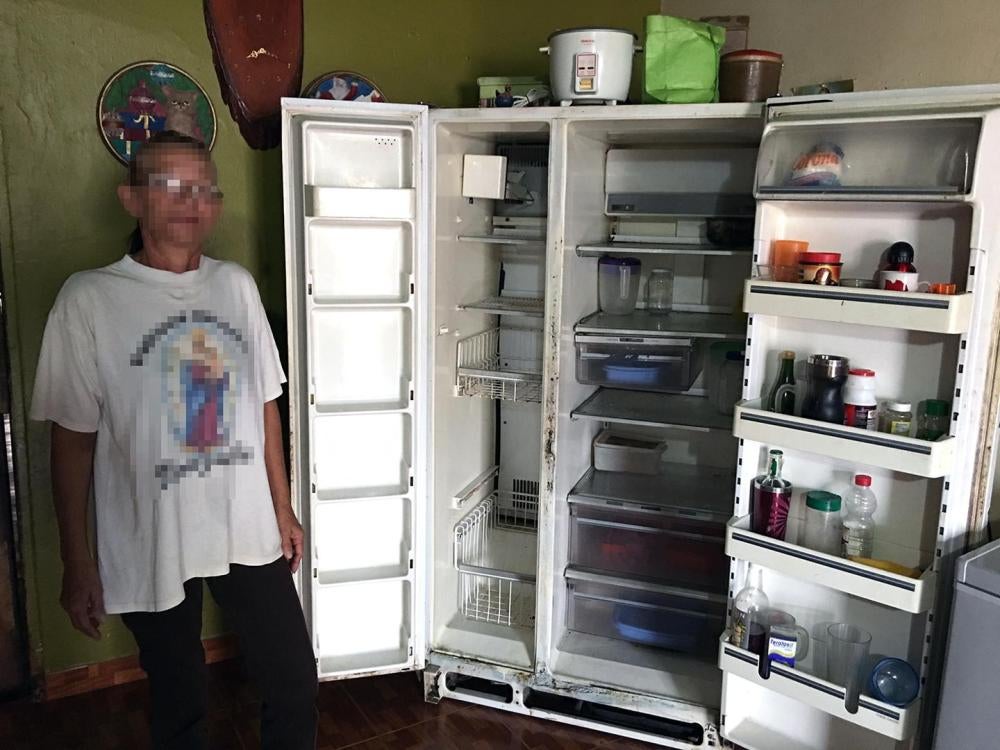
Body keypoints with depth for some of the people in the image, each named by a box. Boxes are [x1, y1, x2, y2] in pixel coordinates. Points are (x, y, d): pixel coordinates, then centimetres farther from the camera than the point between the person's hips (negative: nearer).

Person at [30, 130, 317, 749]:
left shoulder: (236, 286, 2)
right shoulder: (90, 299, -9)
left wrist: (284, 511, 9)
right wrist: (77, 563, -4)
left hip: (249, 534, 3)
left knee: (296, 682, 12)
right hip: (151, 545, -3)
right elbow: (73, 438, -6)